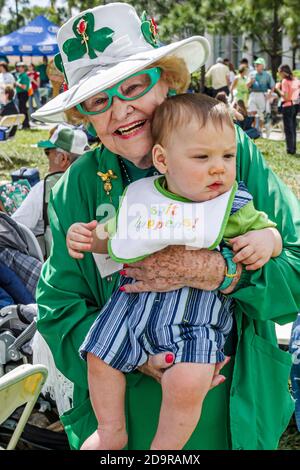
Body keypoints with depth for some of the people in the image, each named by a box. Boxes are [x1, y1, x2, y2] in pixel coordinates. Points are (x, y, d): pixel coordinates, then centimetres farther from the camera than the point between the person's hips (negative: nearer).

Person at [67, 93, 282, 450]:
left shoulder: (233, 206, -3)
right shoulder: (140, 196, 2)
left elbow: (268, 231, 6)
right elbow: (114, 237, 17)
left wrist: (265, 239, -16)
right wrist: (87, 237, -1)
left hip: (196, 317, -3)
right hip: (135, 303, 4)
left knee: (186, 385, -22)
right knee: (99, 359, 9)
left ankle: (165, 447, 7)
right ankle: (112, 431, 34)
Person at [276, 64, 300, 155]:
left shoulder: (285, 81, -14)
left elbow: (285, 96, -20)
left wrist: (278, 89, -9)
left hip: (288, 106, -7)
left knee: (288, 129, 1)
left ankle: (290, 150, 4)